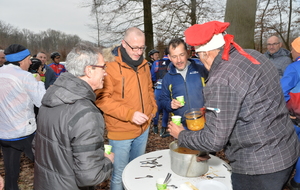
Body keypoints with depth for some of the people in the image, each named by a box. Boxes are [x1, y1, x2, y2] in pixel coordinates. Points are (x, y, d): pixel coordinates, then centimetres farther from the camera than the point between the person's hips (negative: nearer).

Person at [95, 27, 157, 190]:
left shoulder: (143, 64, 5)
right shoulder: (110, 65, -17)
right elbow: (102, 98, -21)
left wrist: (152, 109, 5)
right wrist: (130, 113, -26)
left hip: (143, 128, 7)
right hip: (121, 131, -6)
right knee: (119, 175, 9)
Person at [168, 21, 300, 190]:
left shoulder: (221, 81, -25)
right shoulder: (254, 55, 1)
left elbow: (214, 141, -20)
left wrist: (181, 136, -2)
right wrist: (212, 110, 18)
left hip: (259, 166, -8)